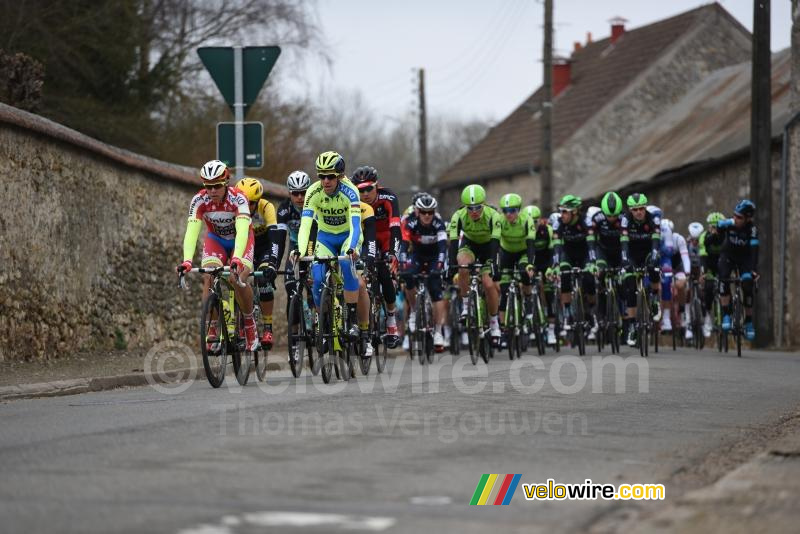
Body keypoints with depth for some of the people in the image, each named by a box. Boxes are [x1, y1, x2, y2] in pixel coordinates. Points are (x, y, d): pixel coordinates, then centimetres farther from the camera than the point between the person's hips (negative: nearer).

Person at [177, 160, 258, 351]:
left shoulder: (237, 198, -32)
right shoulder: (199, 201, -25)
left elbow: (242, 230, -43)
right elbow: (192, 231, -33)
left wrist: (236, 259, -59)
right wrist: (187, 261, -49)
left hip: (240, 240, -2)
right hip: (215, 240, 2)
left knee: (239, 280, -24)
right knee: (209, 278, -23)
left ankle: (250, 324, 0)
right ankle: (212, 329, -11)